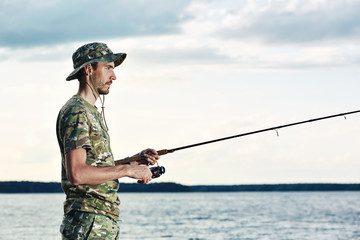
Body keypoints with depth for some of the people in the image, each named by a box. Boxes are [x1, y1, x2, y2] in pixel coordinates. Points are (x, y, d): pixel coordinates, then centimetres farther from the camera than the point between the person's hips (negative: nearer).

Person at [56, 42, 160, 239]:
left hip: (106, 223, 10)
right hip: (87, 223, -10)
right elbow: (76, 174, -23)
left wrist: (136, 160, 12)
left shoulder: (91, 112, 20)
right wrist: (128, 170, -17)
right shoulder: (75, 112, -12)